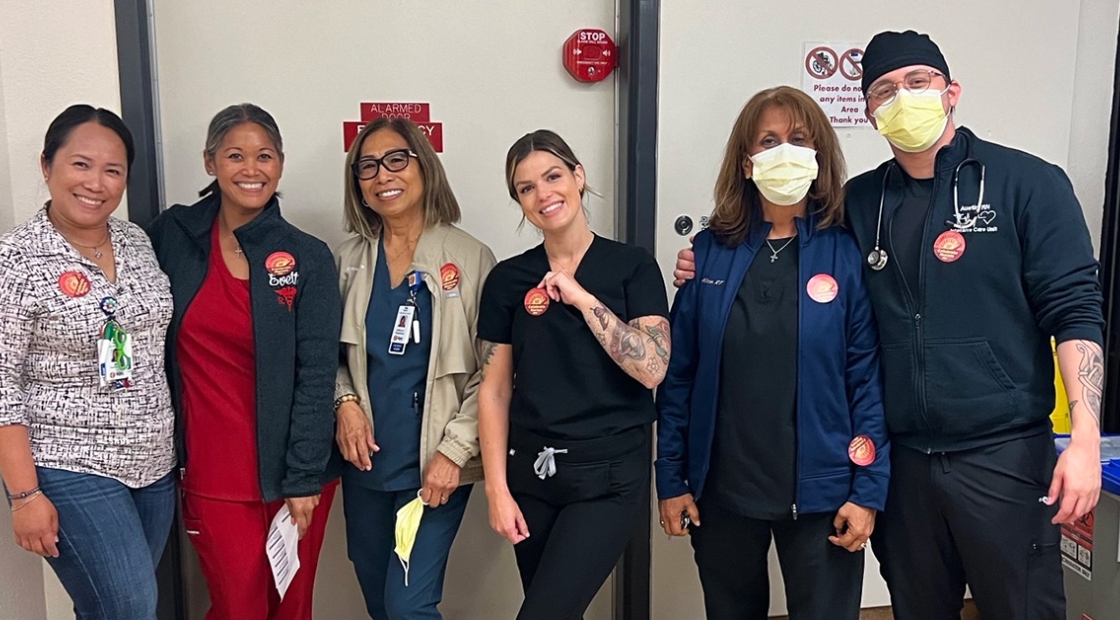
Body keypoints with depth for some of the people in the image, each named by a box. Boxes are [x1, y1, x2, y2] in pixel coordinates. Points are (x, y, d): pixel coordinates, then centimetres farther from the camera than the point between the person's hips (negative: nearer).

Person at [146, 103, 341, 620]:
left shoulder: (308, 258, -5)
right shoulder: (172, 236, 0)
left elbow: (316, 376, -6)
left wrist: (304, 478, -8)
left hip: (290, 470, 0)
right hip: (212, 471, 0)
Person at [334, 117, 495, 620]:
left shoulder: (470, 257, -8)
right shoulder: (349, 259, 4)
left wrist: (455, 451, -14)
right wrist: (345, 401, -7)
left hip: (435, 462, -4)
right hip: (366, 459, 5)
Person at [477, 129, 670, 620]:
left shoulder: (633, 266, -2)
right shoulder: (508, 279, 4)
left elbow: (652, 370, -13)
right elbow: (494, 390, 3)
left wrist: (582, 297, -15)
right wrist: (497, 488, -2)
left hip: (610, 473, -3)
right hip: (530, 472, 3)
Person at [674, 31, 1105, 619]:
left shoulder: (1027, 183, -4)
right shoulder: (859, 201, 7)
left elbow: (1074, 310, -7)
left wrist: (1085, 437, -16)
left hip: (1005, 455, -3)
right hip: (901, 458, 4)